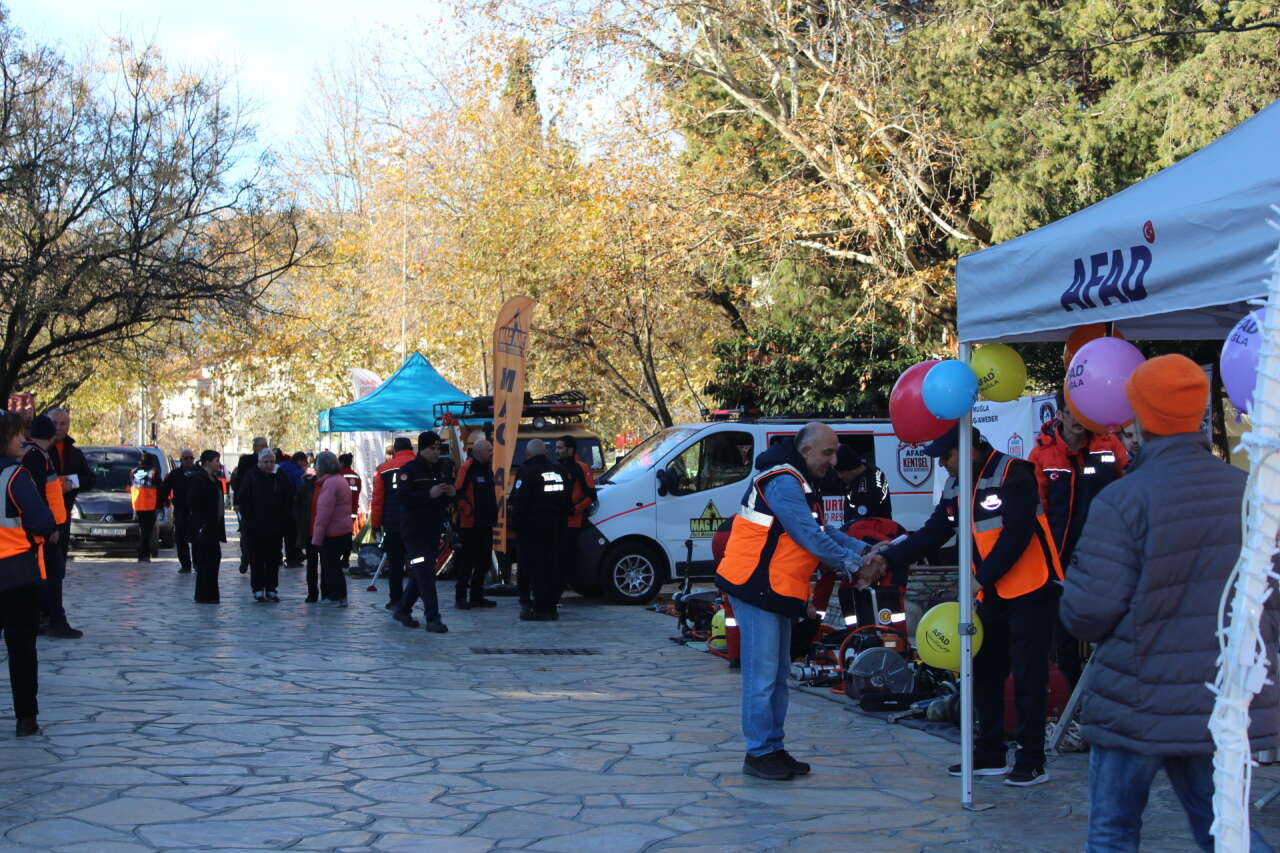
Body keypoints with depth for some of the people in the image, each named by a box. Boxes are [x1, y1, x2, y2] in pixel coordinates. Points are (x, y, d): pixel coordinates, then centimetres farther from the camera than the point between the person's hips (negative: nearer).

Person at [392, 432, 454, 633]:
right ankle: (433, 618, -12)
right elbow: (402, 496, -20)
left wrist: (451, 493, -3)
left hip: (434, 530, 7)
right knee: (425, 573, -11)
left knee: (421, 573, 12)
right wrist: (430, 494, -26)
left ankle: (403, 610, 27)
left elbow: (446, 501, 21)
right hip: (414, 530, -7)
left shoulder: (444, 467, 11)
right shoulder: (409, 470, -9)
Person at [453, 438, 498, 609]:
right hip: (470, 524, -9)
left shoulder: (487, 469, 15)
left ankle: (477, 596, 19)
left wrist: (493, 514, 17)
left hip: (485, 524, 9)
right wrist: (468, 510, -20)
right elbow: (457, 492, -19)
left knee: (484, 561, 11)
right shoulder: (467, 468, -12)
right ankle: (461, 596, 3)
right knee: (467, 561, -4)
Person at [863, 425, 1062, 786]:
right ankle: (990, 755, 20)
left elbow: (1017, 533, -23)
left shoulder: (1012, 473, -17)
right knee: (984, 671, 11)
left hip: (1030, 590, -8)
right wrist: (889, 558, -4)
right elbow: (933, 533, 8)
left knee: (1028, 675, -5)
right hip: (991, 594, 9)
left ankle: (1032, 761, 2)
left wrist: (982, 577, -25)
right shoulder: (955, 486, 9)